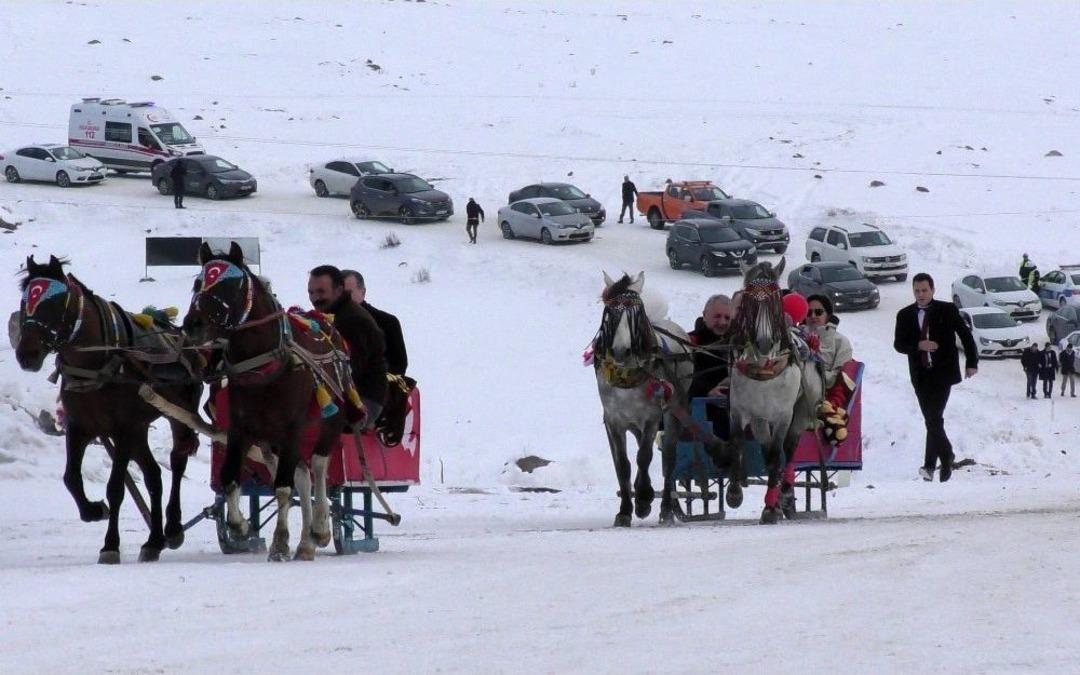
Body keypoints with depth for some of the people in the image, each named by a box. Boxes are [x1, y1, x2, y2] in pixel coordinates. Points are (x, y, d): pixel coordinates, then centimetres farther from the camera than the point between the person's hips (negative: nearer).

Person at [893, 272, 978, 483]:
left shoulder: (947, 310, 1)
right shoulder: (905, 315, 6)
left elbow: (965, 335, 7)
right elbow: (899, 344, 2)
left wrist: (972, 362, 3)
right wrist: (918, 345, -16)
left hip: (943, 372, -4)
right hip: (921, 375, 4)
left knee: (934, 418, -16)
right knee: (932, 419, 7)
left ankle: (930, 464, -13)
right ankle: (946, 458, 22)